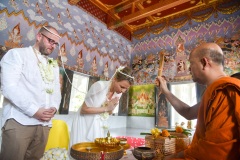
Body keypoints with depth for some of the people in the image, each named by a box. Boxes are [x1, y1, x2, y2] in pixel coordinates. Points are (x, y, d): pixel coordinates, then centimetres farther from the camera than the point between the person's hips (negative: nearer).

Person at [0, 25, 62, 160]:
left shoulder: (54, 65, 19)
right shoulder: (17, 54, 2)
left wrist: (54, 108, -3)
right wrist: (35, 111, -15)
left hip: (44, 123, 5)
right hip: (19, 122, -5)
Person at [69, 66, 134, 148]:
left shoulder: (118, 93, -6)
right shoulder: (99, 86, -26)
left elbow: (108, 112, 6)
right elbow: (84, 110, -20)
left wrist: (111, 108, -15)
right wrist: (106, 108, -24)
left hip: (97, 125, 6)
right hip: (84, 123, -5)